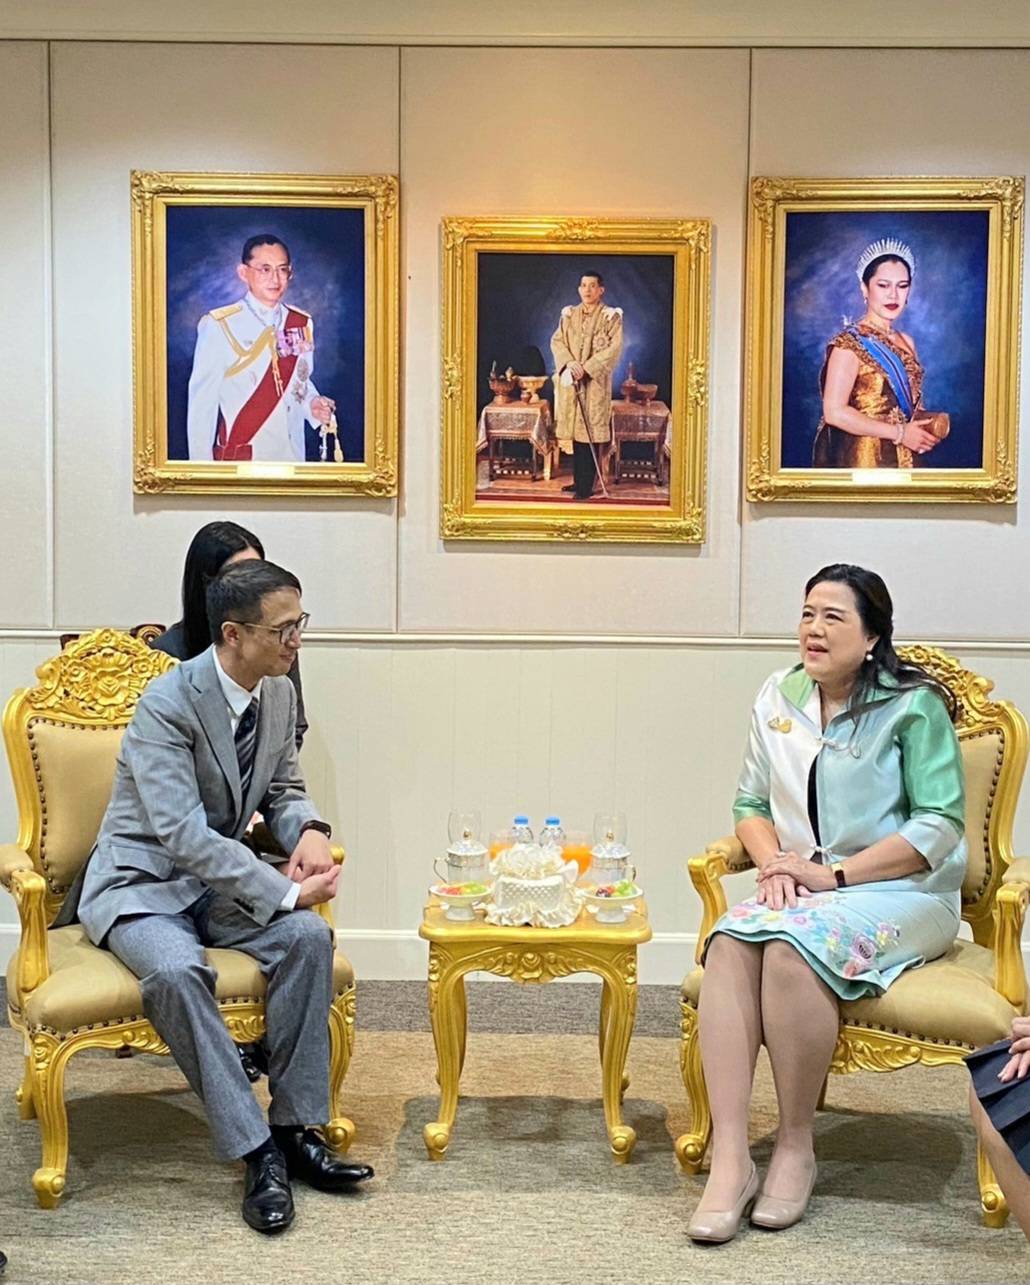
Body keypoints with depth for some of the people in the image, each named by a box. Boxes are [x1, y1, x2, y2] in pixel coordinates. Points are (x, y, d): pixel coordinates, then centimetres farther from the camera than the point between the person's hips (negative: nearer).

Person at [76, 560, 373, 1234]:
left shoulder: (279, 692, -1)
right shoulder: (168, 703, -23)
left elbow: (284, 787, 13)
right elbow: (182, 833, -29)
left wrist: (309, 831, -11)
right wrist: (285, 891, -29)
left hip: (219, 878, 6)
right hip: (141, 885, -5)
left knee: (309, 936, -22)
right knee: (176, 971, -35)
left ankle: (297, 1129, -12)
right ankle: (257, 1150, -23)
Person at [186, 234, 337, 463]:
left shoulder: (302, 324, 5)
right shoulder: (219, 326, -8)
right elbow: (201, 402, -8)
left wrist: (313, 404, -6)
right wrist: (202, 466, -9)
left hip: (292, 453, 4)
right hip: (238, 456, -4)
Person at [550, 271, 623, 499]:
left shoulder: (611, 316, -1)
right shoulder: (568, 315, 12)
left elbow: (614, 348, -9)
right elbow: (556, 341, 5)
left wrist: (586, 367, -17)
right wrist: (569, 362, -14)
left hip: (596, 382, -4)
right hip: (570, 380, 4)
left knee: (590, 433, -6)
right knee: (575, 431, 6)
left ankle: (586, 486, -3)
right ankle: (578, 480, 16)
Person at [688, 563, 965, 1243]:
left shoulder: (913, 706, -6)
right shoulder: (779, 696, 10)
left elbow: (940, 825, -10)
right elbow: (751, 803, 13)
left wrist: (836, 874, -16)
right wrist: (775, 863, -8)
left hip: (902, 892, -4)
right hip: (805, 887, 5)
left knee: (794, 944, -34)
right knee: (731, 943, -29)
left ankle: (796, 1148, -15)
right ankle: (729, 1160, -28)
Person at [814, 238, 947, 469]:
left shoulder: (906, 343, 11)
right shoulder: (849, 344, -12)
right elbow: (834, 412, -21)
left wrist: (929, 422, -2)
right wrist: (899, 433, -18)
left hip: (903, 459, 7)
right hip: (860, 460, -7)